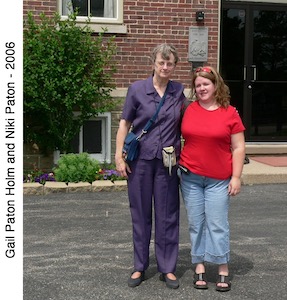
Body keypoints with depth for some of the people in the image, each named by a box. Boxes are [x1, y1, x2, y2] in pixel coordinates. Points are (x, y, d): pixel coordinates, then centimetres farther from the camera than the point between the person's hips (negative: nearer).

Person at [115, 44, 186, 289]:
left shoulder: (179, 91, 4)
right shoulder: (137, 89, -2)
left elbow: (182, 124, 12)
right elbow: (125, 124, 1)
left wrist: (183, 155, 2)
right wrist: (119, 156, -4)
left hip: (168, 161, 1)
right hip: (140, 159, -1)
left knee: (167, 214, 6)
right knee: (140, 214, 9)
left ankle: (168, 268, 19)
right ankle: (140, 267, 22)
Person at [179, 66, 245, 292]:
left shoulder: (230, 113, -4)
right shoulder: (189, 110, 3)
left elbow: (238, 147, -3)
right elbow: (181, 137, 14)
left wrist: (236, 176, -7)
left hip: (219, 179, -2)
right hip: (190, 176, 3)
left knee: (218, 224, 0)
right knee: (196, 223, 8)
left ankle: (223, 271, 12)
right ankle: (200, 267, 18)